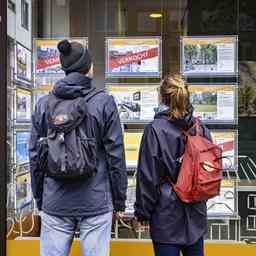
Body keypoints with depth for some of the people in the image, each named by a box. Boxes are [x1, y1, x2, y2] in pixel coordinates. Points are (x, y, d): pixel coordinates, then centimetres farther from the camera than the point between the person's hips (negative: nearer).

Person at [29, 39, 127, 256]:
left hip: (55, 202, 3)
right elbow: (115, 154, -5)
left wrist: (39, 198, 17)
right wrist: (120, 200, 5)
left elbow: (35, 155, 7)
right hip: (96, 201, -2)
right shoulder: (104, 102, -6)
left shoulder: (43, 104, 2)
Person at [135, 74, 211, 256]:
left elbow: (148, 176, -12)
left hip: (166, 211, -5)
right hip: (196, 211, 5)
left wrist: (143, 212, -2)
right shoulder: (201, 128, 0)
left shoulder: (155, 129, -15)